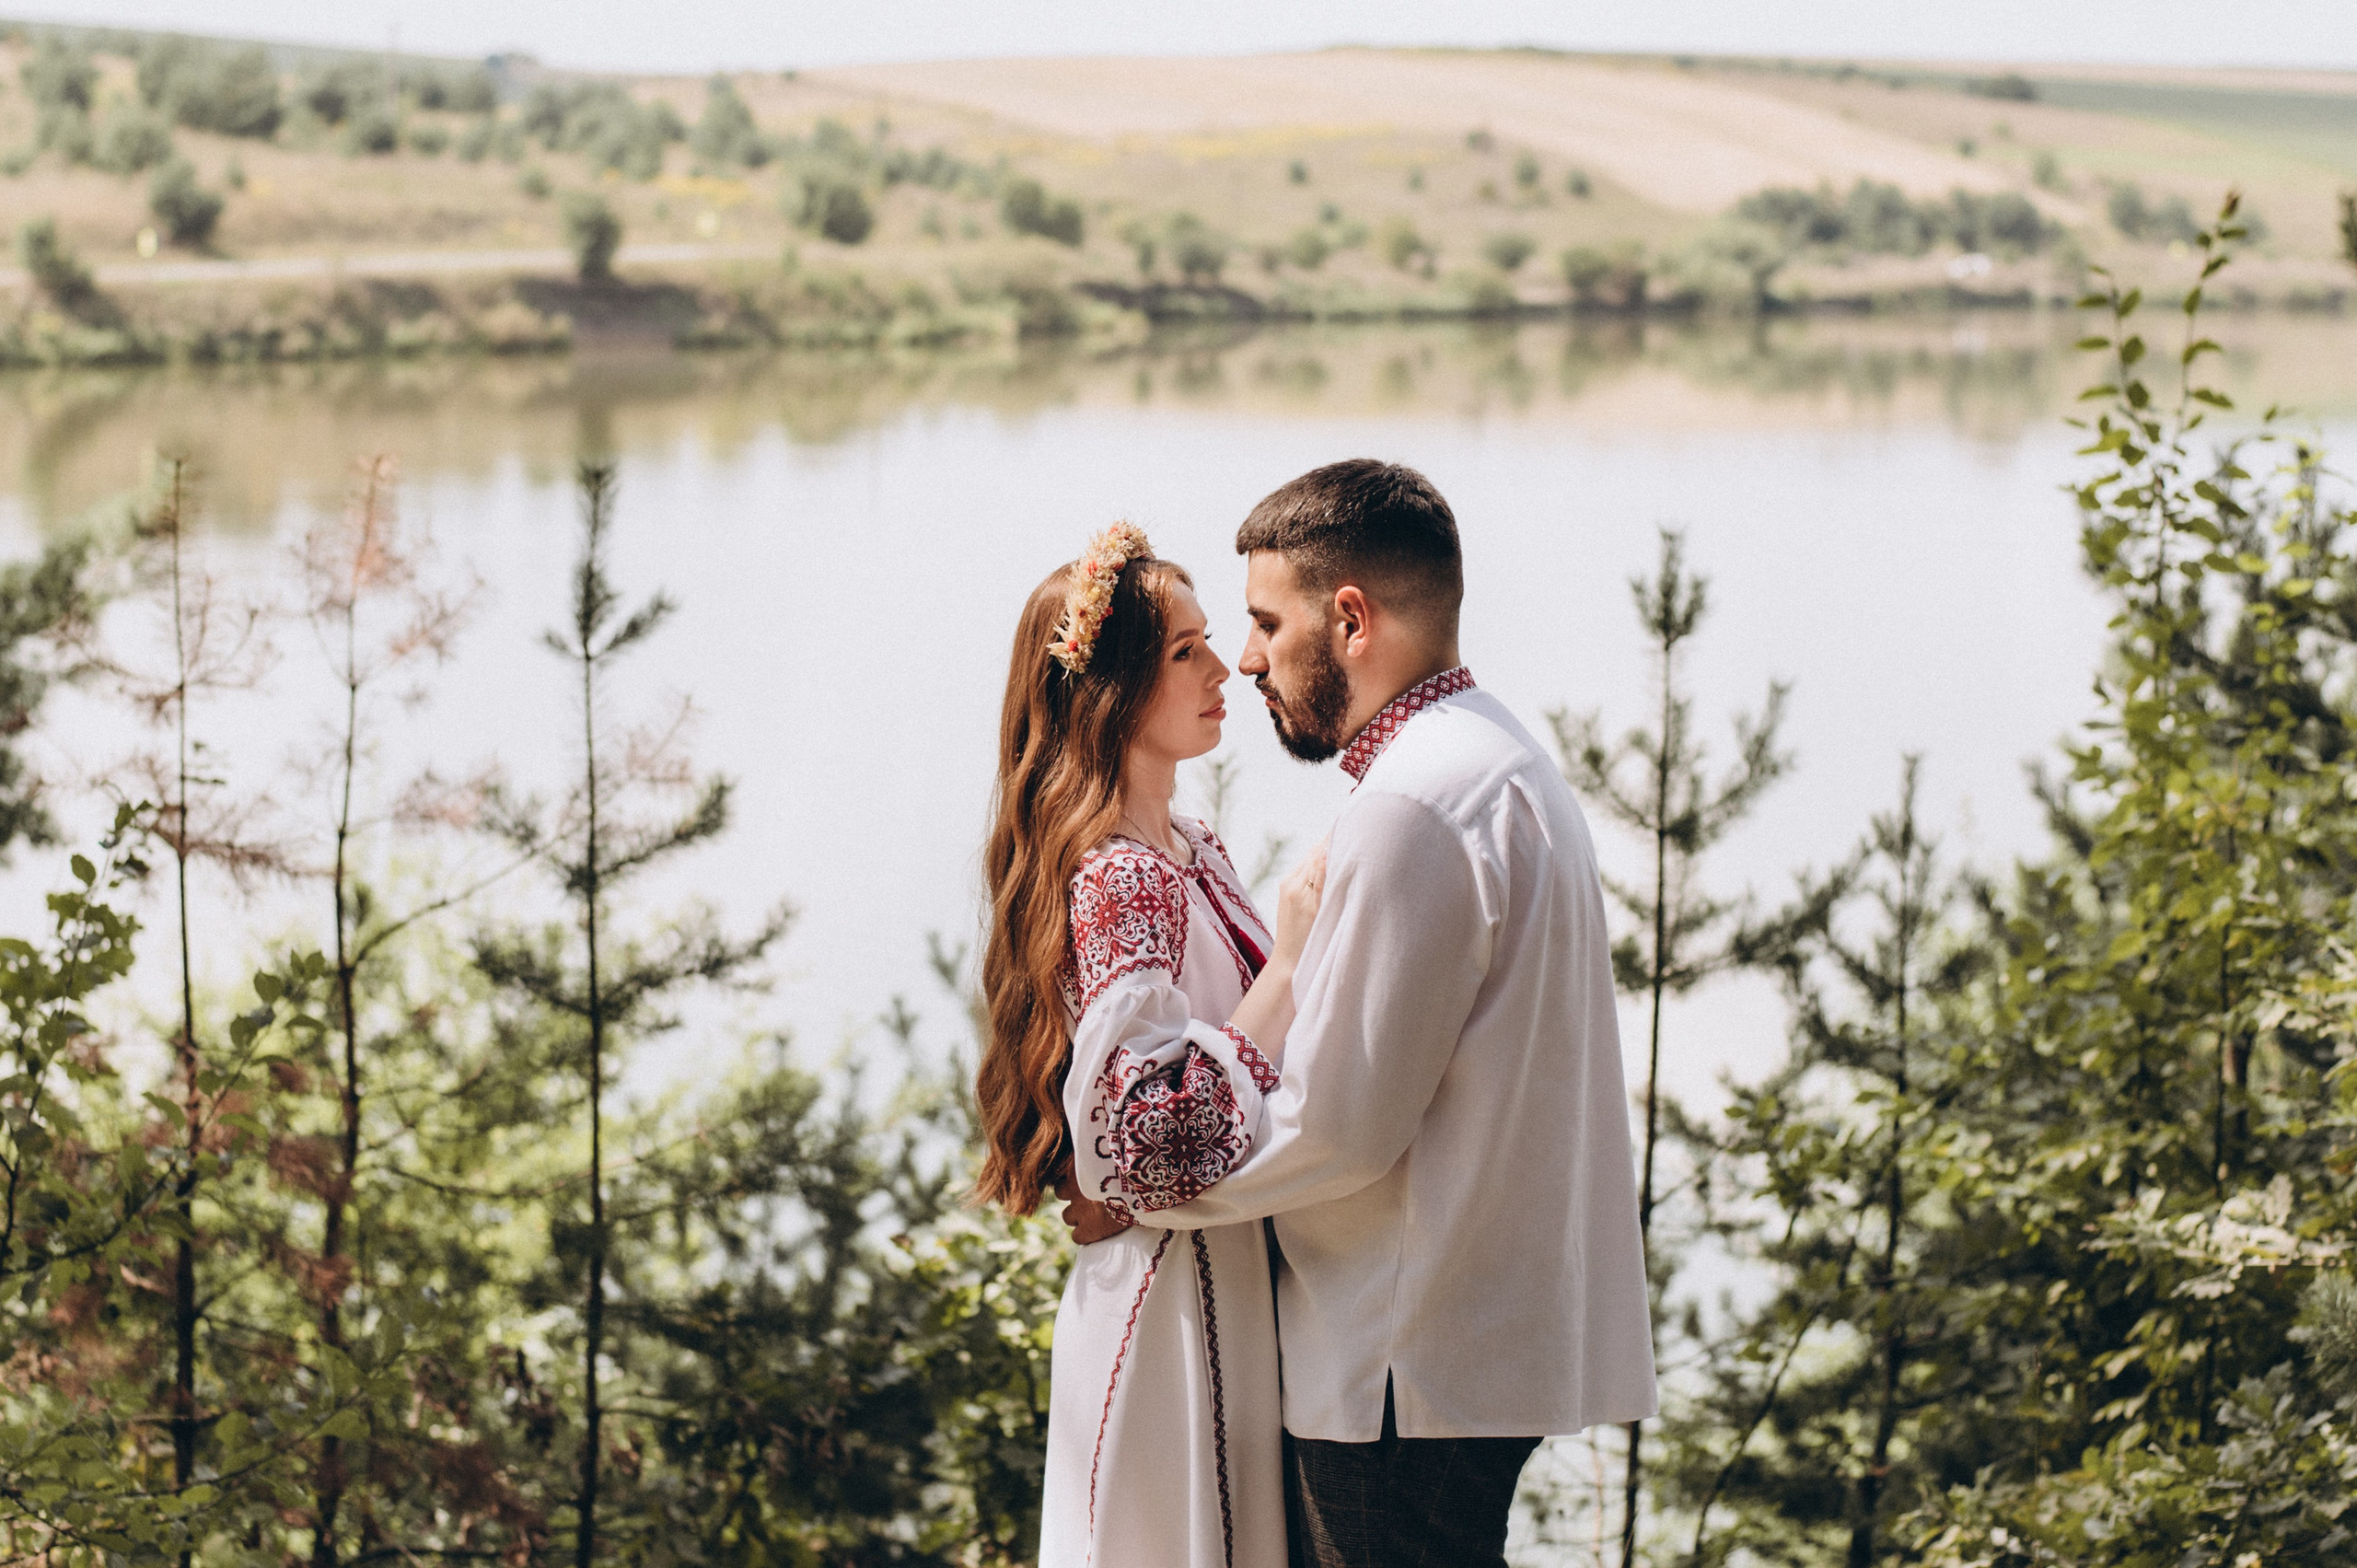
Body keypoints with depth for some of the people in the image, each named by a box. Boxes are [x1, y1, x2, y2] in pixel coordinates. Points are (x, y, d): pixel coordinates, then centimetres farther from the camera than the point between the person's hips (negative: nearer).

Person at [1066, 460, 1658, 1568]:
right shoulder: (1500, 760, 15)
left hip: (1410, 1373, -10)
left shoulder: (1413, 807, -19)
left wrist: (1142, 1194, -7)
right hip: (1492, 1338, 10)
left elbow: (1338, 1128, -19)